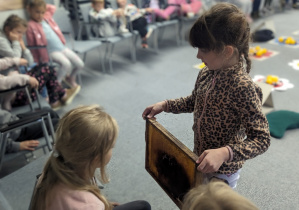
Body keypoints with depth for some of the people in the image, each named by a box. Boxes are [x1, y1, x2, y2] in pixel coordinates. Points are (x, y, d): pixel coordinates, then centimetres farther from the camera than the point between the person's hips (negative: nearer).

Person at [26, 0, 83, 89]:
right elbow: (31, 45, -6)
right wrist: (37, 62, -8)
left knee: (80, 64, -2)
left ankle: (70, 78, 28)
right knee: (66, 64, -31)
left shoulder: (47, 16, 9)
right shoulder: (31, 26, -8)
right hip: (50, 52, -7)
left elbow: (53, 7, 31)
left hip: (62, 47, 7)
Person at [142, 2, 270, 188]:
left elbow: (262, 139, -26)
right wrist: (165, 105, -1)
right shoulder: (207, 73, -8)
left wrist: (225, 153, -40)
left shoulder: (243, 87, -31)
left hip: (223, 170, -6)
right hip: (202, 160, 7)